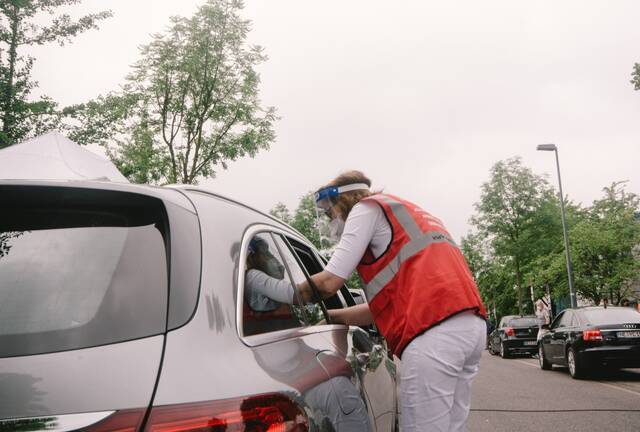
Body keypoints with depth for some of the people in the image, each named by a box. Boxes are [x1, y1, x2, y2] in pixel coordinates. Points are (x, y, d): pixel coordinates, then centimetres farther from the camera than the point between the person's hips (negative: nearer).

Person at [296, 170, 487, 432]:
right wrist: (328, 315, 29)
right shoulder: (407, 214, 33)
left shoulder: (367, 208, 8)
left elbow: (329, 282, -2)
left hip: (432, 332, -9)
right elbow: (392, 302, 28)